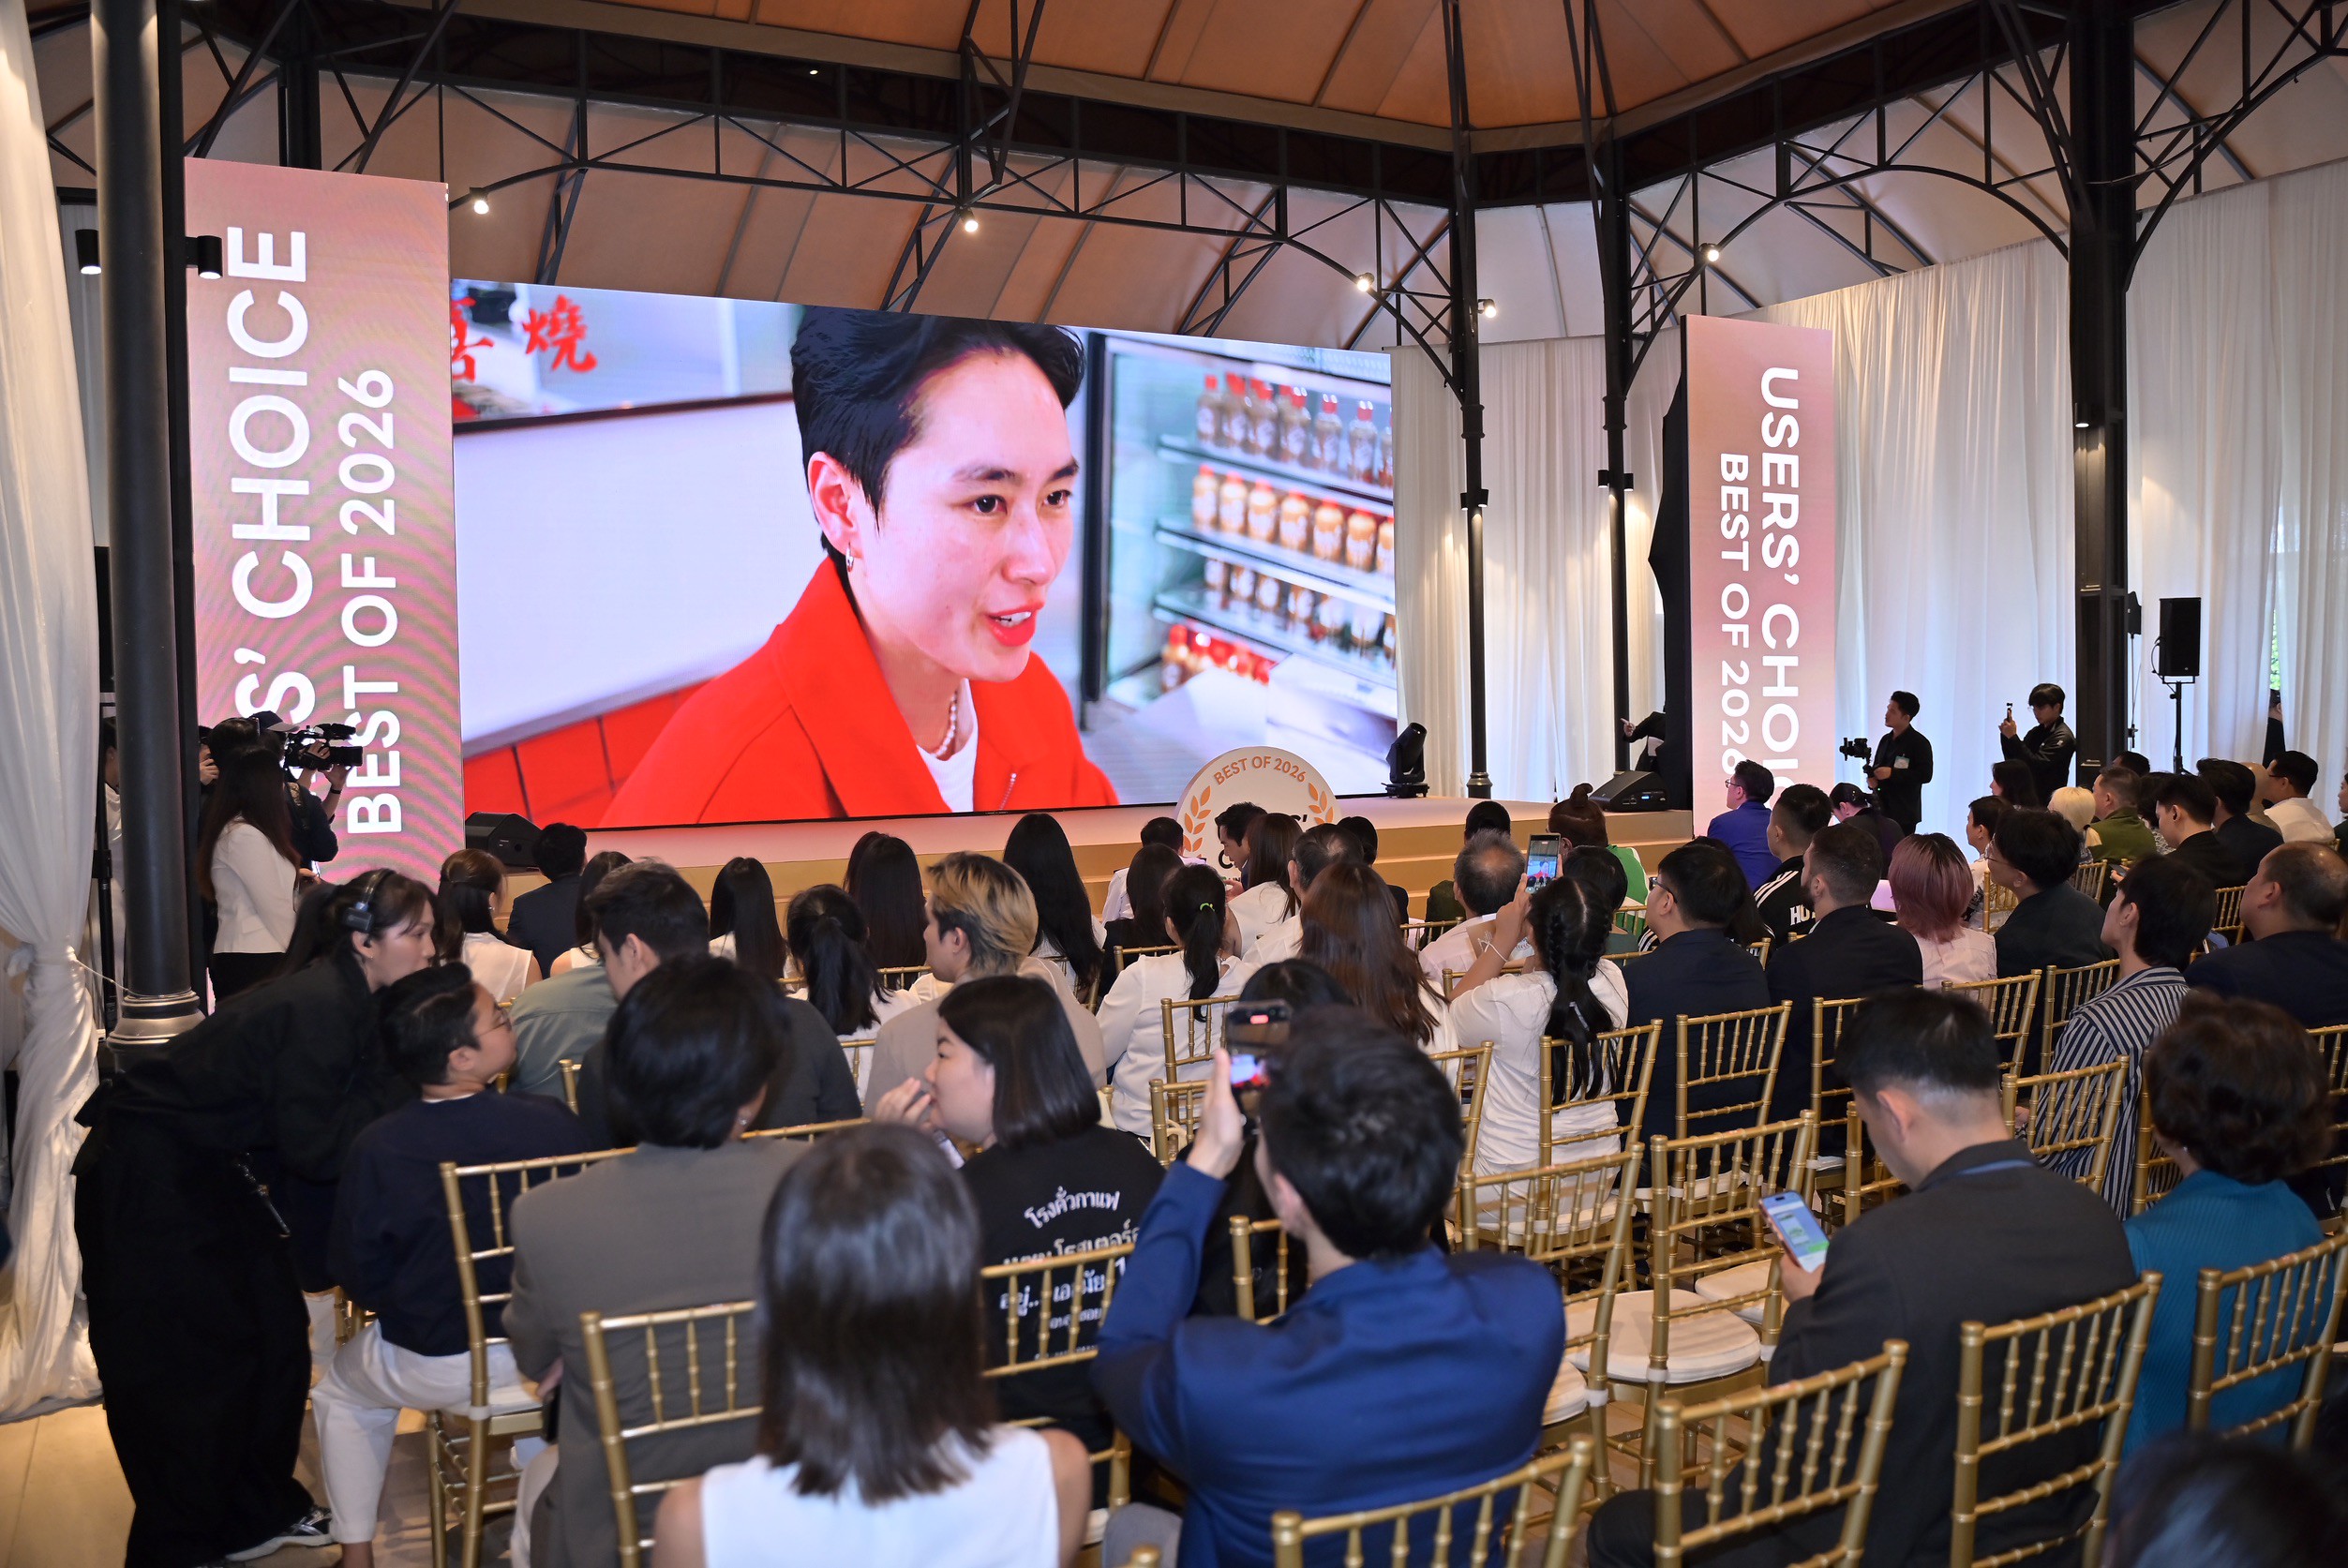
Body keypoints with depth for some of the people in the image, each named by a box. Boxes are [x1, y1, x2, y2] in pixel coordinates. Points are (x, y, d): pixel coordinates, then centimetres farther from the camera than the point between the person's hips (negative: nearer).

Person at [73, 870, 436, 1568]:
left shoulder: (344, 1001, 0)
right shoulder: (313, 1011, -28)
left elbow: (342, 1112, 4)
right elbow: (312, 1149, -28)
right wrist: (403, 1080, -24)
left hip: (212, 1171, 9)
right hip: (147, 1179, -9)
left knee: (276, 1333, 9)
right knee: (186, 1366, 0)